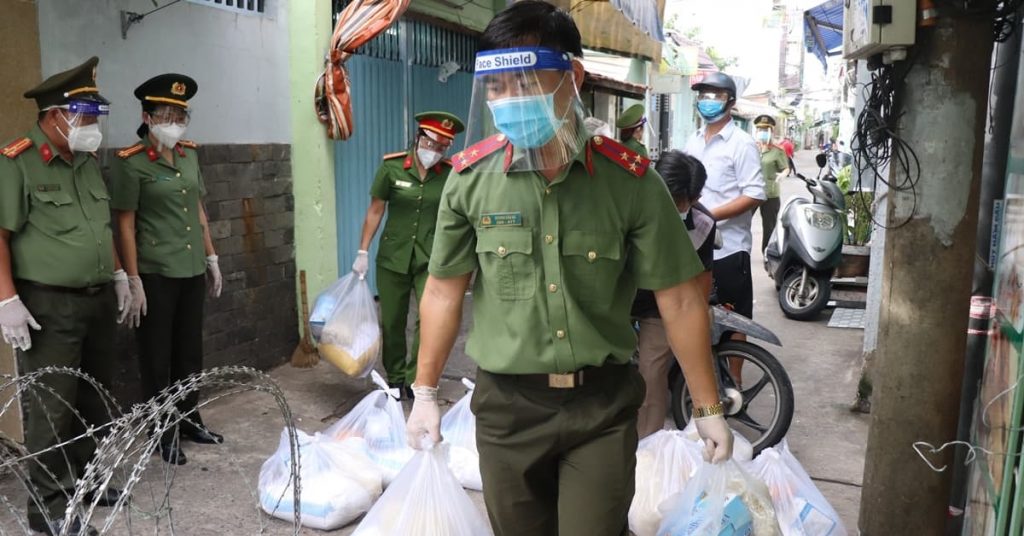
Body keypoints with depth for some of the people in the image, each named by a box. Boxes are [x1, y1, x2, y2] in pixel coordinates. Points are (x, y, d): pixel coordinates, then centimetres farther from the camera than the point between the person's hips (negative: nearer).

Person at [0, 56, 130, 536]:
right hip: (48, 306, -7)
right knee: (51, 407, 0)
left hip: (98, 299, 8)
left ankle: (88, 478, 33)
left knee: (95, 398, 16)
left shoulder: (89, 160, 11)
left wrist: (117, 274, 17)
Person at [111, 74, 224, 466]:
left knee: (190, 350, 16)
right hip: (156, 273, -6)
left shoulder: (189, 155, 8)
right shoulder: (131, 162, -11)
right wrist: (133, 281, -14)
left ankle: (189, 419, 31)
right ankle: (164, 432, 19)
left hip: (192, 270, 6)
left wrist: (212, 259, 14)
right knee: (157, 357, 6)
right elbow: (125, 224, -11)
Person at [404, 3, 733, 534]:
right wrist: (425, 393, 8)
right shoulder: (470, 178, -6)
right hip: (505, 405, 2)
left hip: (603, 404, -1)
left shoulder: (630, 180, -10)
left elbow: (679, 301, -5)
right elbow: (444, 291, 3)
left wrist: (708, 409, 0)